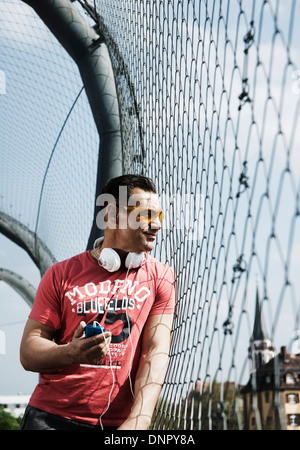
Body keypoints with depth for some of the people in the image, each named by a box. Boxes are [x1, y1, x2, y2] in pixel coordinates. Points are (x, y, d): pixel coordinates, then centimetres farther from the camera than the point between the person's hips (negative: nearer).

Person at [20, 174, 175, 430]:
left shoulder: (161, 277, 4)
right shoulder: (61, 274, 4)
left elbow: (157, 351, -5)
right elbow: (28, 351, 0)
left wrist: (140, 419, -18)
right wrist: (71, 353, -20)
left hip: (118, 423, 0)